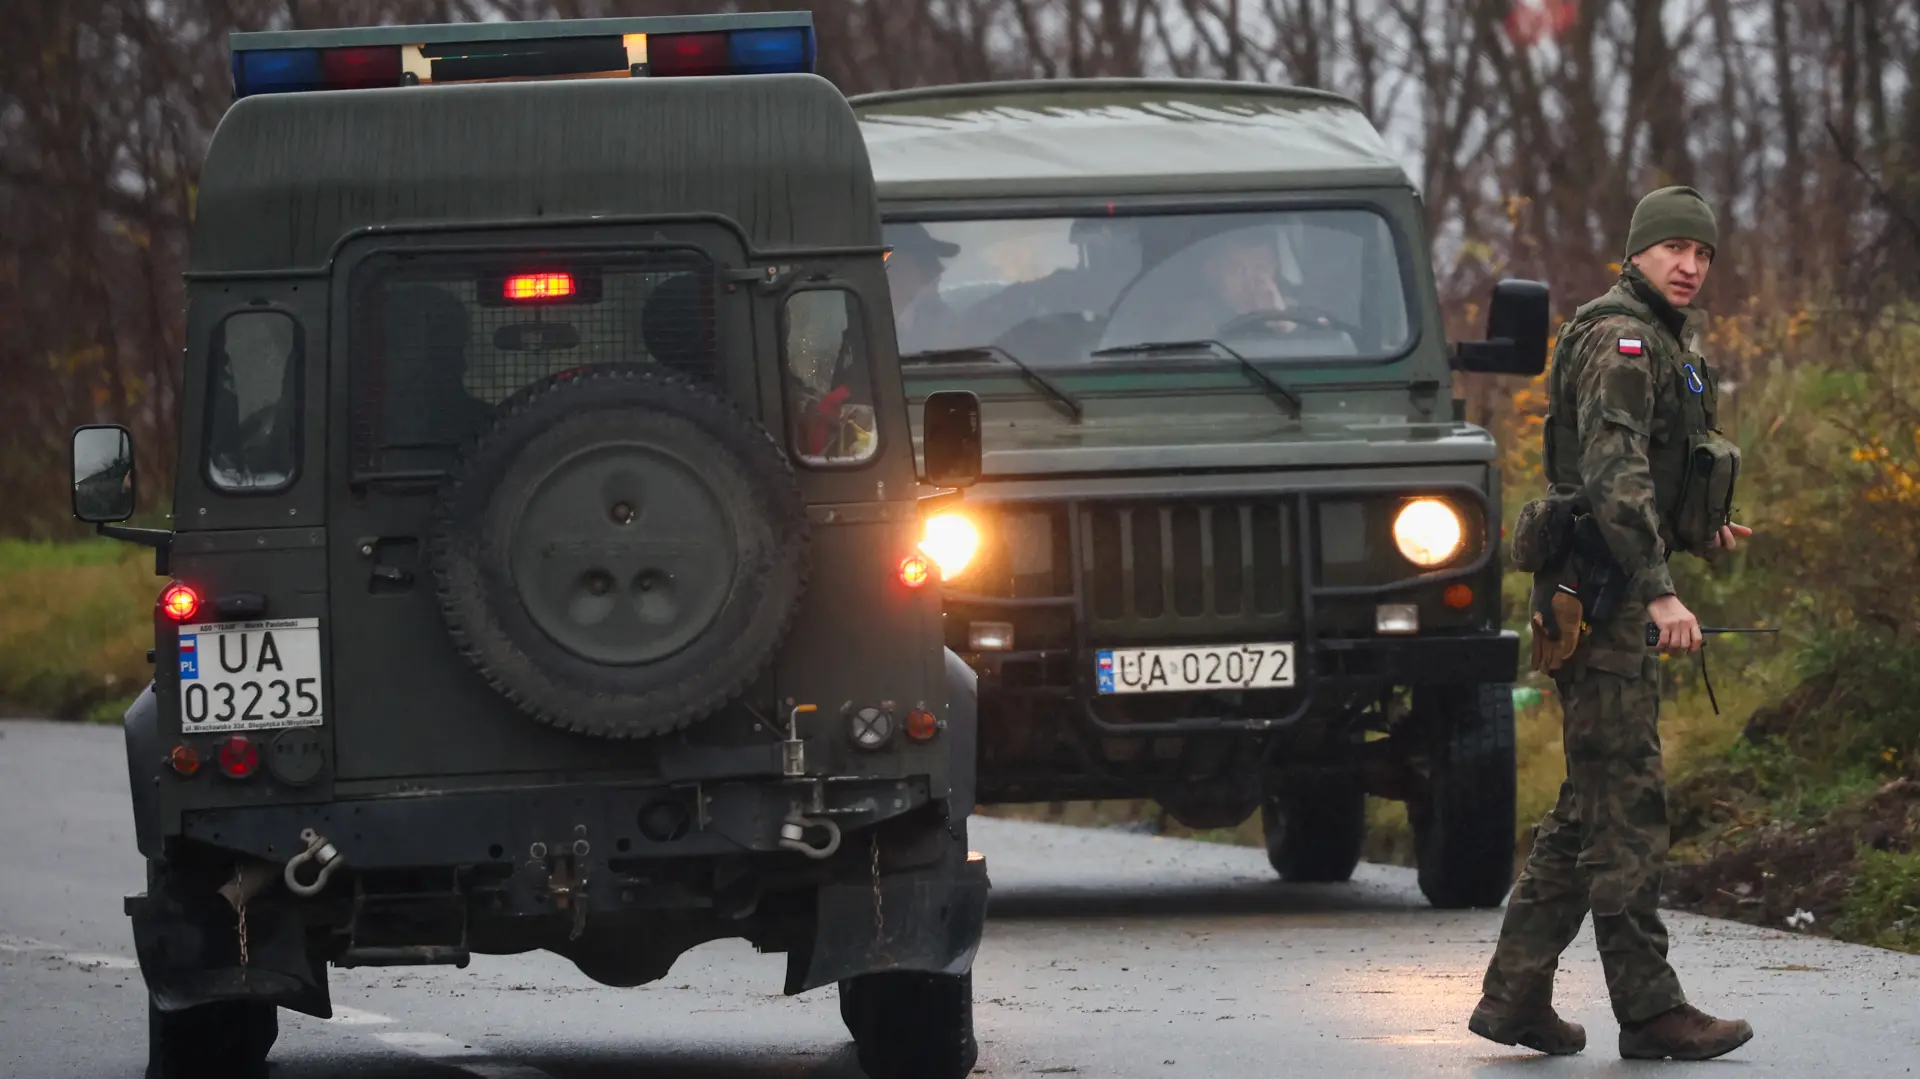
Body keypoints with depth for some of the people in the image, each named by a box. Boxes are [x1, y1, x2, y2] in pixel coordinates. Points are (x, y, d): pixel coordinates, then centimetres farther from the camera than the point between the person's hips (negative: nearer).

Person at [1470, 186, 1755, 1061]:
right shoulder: (1619, 339, -13)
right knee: (1626, 802, -8)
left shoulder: (1665, 341, 21)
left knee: (1591, 806, 12)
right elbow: (1611, 472, -24)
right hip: (1601, 594, -11)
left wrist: (1699, 535, 14)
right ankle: (1649, 1007, -7)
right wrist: (1657, 591, -31)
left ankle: (1515, 994, 13)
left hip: (1617, 595, 11)